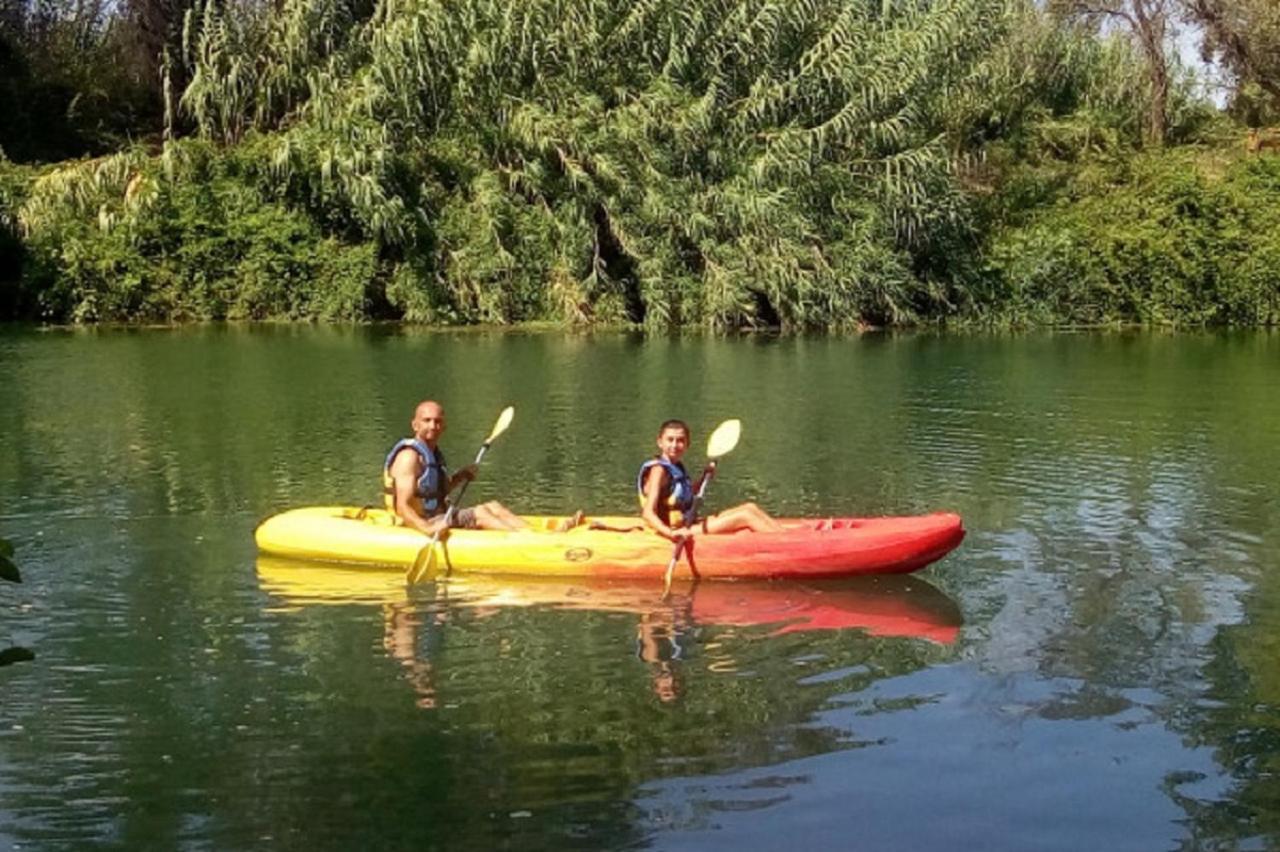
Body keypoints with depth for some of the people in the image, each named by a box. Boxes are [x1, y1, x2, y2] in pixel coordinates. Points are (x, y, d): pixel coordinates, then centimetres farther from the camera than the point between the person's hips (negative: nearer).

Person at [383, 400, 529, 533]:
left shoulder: (433, 453, 13)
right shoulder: (409, 456, -17)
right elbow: (403, 507, -26)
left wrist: (460, 477, 10)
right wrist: (428, 529, -42)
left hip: (438, 519, 10)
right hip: (419, 526, -10)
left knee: (493, 507, 1)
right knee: (479, 513, -19)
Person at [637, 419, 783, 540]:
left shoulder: (677, 466, 10)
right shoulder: (658, 470, -17)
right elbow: (648, 513, -28)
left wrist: (704, 477, 11)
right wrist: (671, 533, -45)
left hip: (687, 526, 10)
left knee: (750, 508, 7)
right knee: (745, 516, -11)